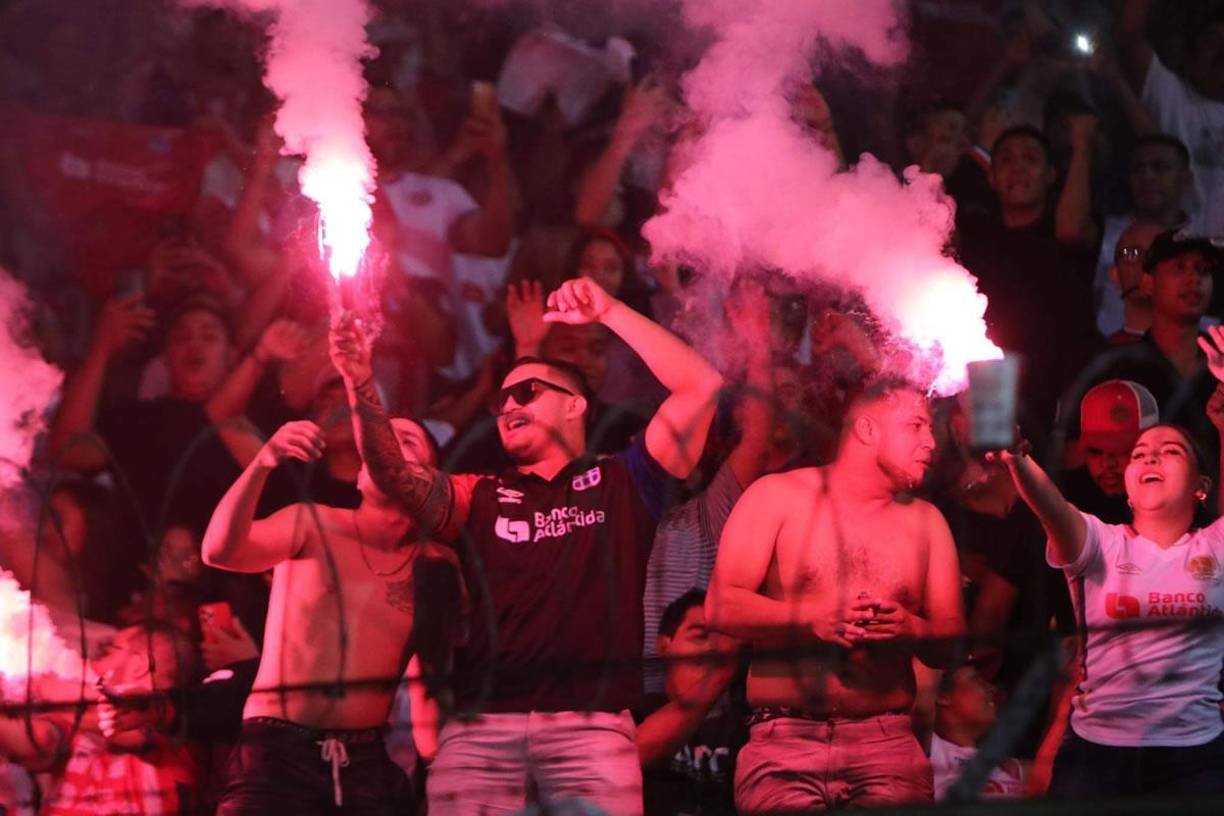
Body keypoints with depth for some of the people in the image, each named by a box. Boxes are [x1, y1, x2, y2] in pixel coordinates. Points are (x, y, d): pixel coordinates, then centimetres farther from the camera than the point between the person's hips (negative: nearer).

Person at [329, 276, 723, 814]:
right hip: (480, 722, 2)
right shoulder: (480, 497, 21)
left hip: (591, 723, -2)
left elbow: (701, 388, 7)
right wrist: (362, 387, -10)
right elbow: (394, 475, 5)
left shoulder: (620, 484, 16)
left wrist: (609, 314, 7)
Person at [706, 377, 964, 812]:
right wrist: (810, 618, -13)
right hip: (785, 739, -2)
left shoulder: (925, 522, 16)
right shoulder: (777, 496, 7)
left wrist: (910, 629, -9)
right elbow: (721, 605, -1)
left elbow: (952, 642, 12)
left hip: (887, 743, 3)